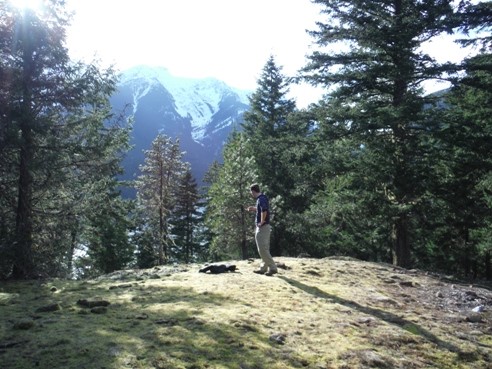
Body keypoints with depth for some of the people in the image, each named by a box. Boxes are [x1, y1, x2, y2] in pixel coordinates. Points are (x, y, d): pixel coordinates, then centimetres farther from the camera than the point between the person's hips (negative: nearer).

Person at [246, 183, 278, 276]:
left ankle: (273, 268, -7)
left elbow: (264, 210, -33)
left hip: (262, 227, -10)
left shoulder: (261, 199, -17)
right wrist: (254, 208, 29)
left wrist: (262, 222, -24)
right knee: (264, 249, 14)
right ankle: (263, 268, 21)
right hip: (264, 227, 10)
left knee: (262, 249, -8)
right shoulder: (262, 198, 13)